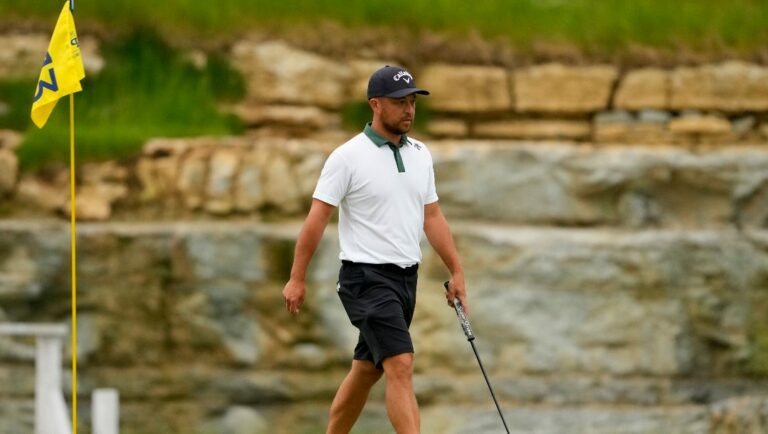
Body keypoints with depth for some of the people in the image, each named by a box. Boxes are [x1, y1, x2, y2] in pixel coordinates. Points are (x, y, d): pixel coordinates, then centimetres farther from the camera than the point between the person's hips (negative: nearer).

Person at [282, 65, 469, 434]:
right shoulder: (348, 157, -11)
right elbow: (318, 216, -10)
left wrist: (456, 271, 11)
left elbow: (432, 217, 15)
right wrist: (297, 278, -11)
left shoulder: (420, 155, 10)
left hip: (405, 277, 7)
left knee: (366, 370, 14)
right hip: (367, 278, -7)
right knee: (401, 366, -18)